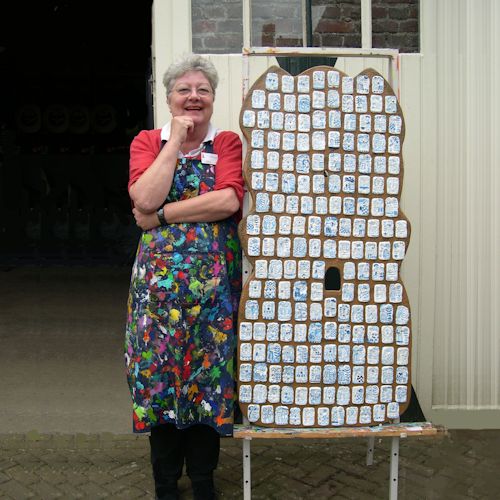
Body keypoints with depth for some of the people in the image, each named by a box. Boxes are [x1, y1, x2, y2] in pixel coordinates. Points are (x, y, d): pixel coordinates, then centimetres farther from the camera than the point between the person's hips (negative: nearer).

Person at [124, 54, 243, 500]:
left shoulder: (228, 143, 5)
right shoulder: (147, 142, 7)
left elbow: (230, 200, -14)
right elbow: (145, 199, -12)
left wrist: (162, 216, -13)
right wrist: (176, 139, -8)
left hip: (214, 282, 0)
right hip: (158, 279, 1)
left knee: (209, 375, 6)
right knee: (160, 374, 7)